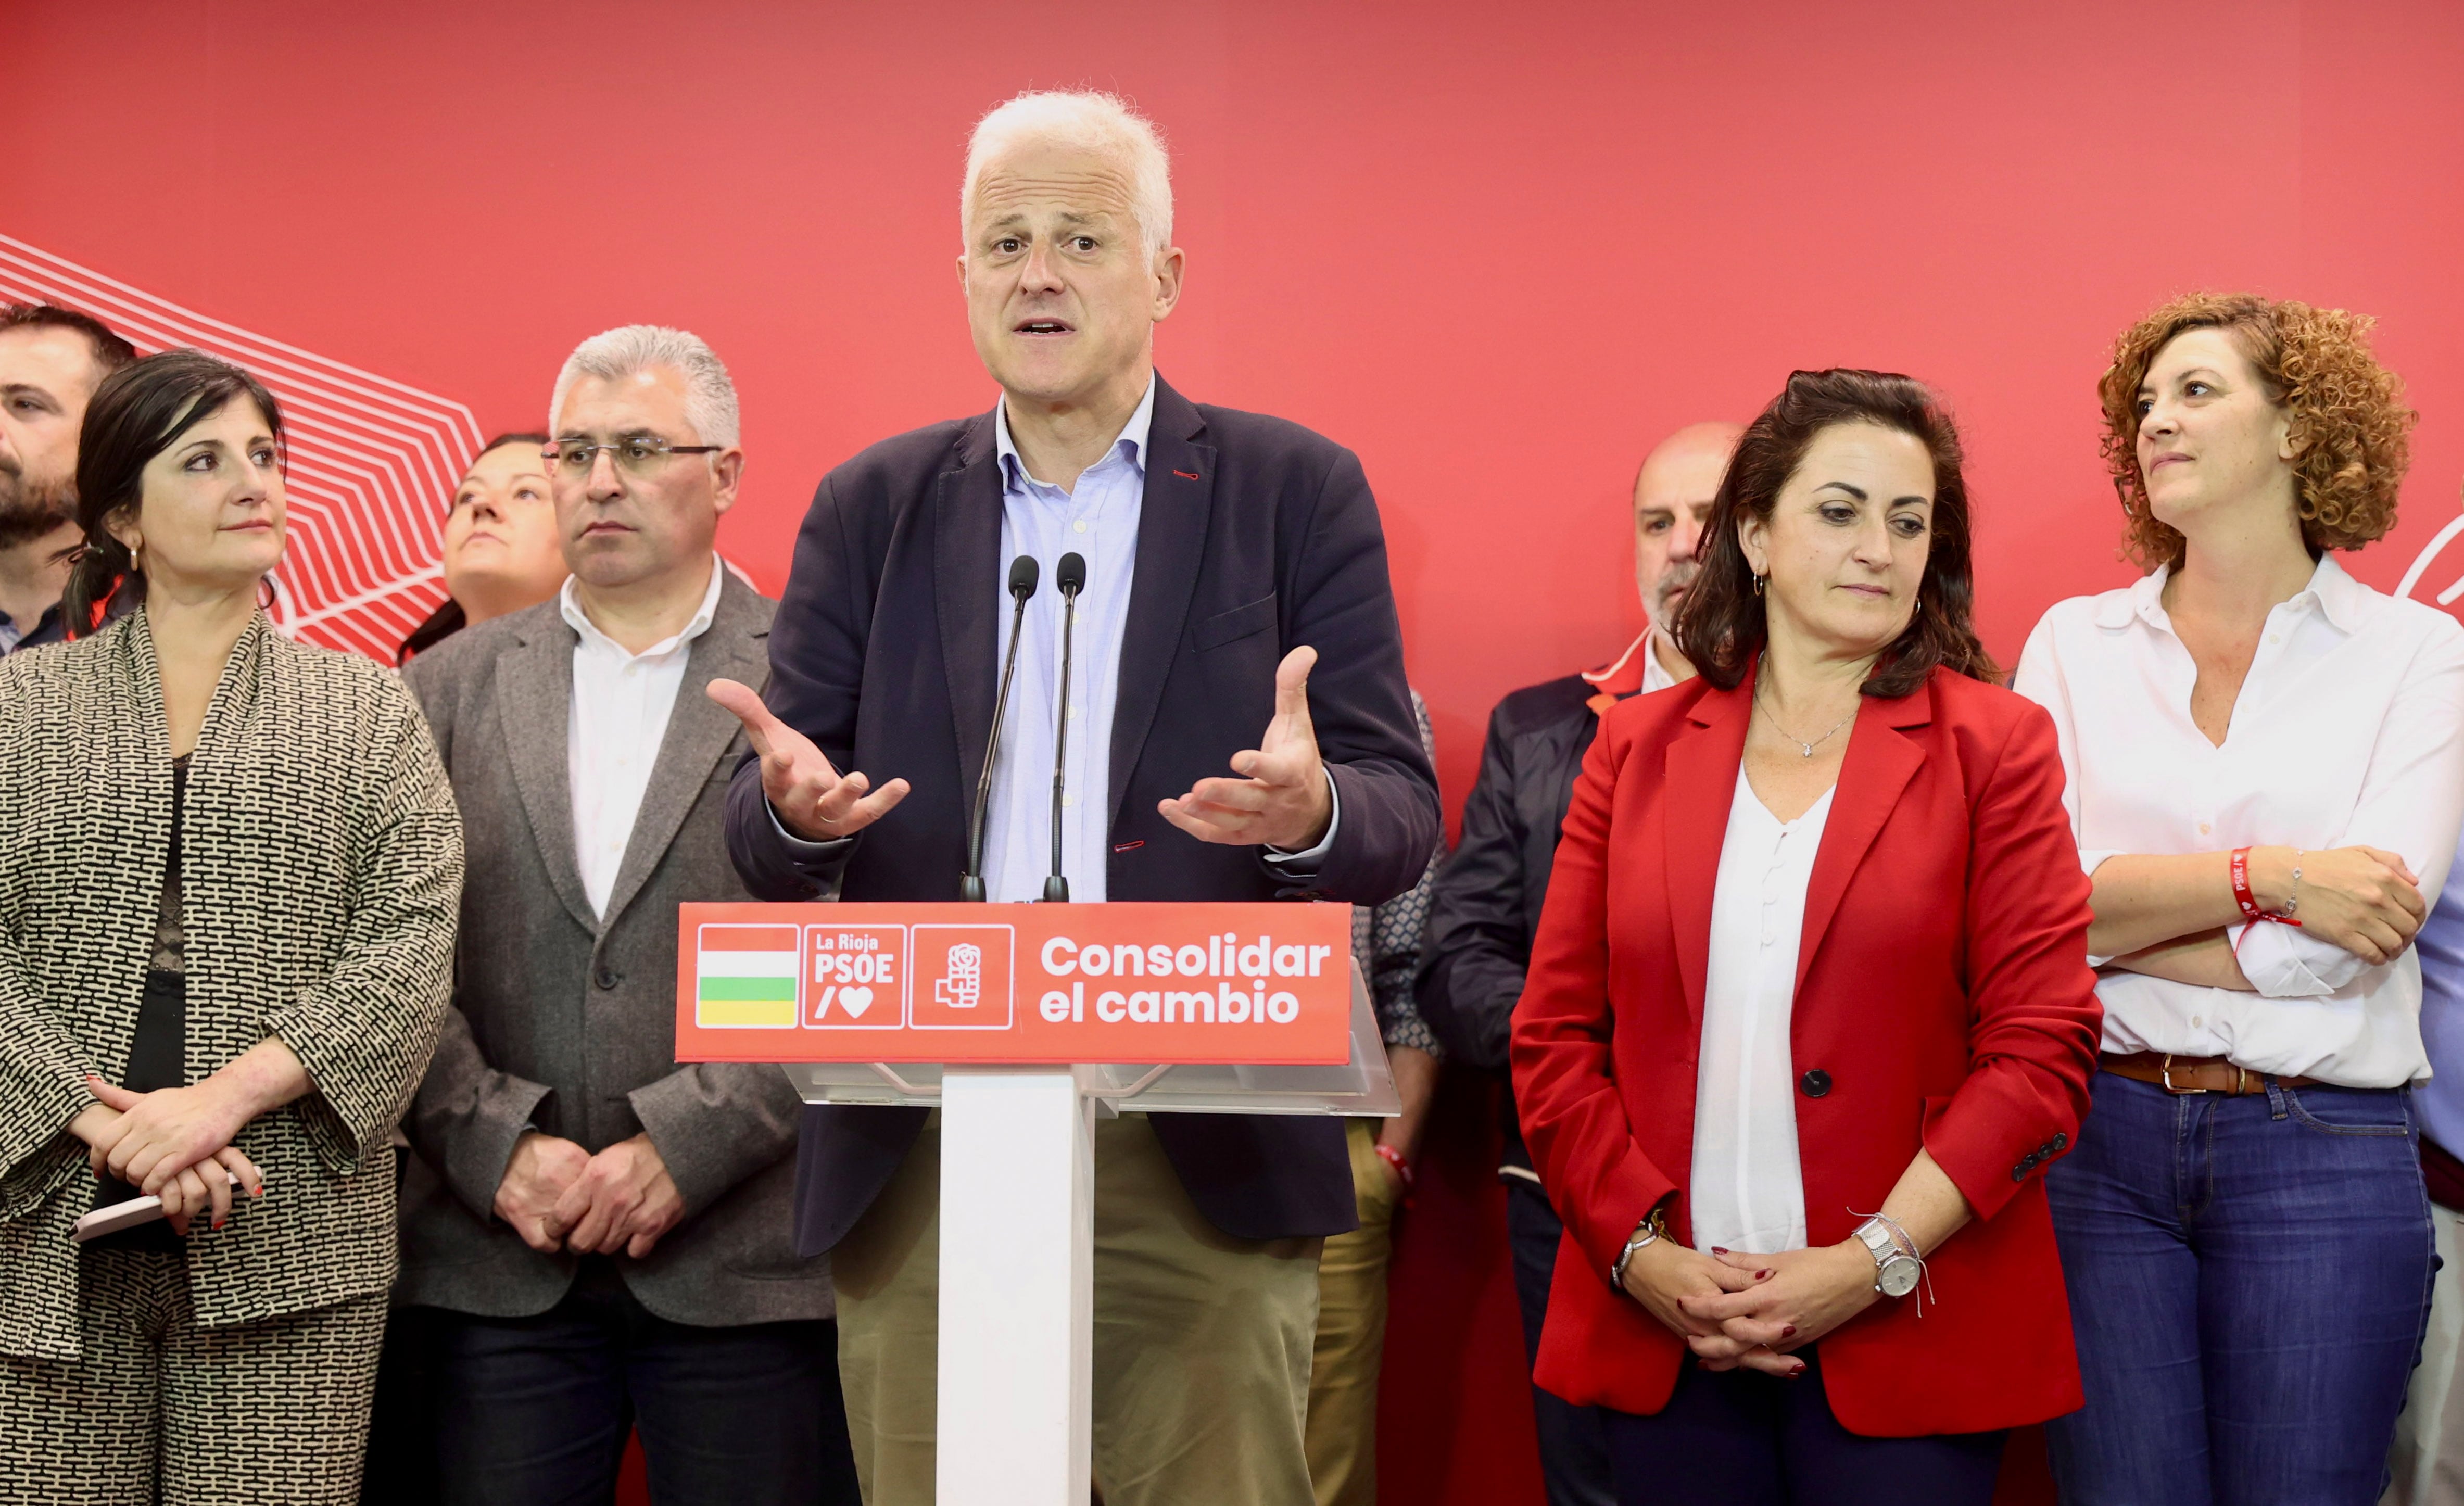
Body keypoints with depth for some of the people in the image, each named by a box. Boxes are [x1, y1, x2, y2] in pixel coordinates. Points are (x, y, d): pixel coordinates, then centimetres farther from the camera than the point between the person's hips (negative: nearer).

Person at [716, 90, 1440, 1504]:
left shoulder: (1297, 491, 5)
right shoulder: (870, 508, 12)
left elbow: (1404, 815, 0)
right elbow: (763, 843, 8)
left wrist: (1312, 814, -24)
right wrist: (795, 808, -16)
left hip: (1206, 1165, -2)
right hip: (920, 1161, 2)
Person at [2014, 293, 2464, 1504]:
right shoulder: (2075, 644, 8)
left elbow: (2351, 934, -11)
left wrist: (2113, 910, -6)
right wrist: (2267, 874, -15)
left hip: (2323, 1154, -1)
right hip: (2102, 1136, 2)